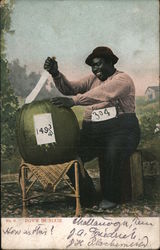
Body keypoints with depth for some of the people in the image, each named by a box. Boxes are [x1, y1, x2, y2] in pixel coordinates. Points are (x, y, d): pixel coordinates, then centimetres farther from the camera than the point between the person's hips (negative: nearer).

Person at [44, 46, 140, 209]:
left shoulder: (122, 79, -5)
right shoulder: (92, 79, 19)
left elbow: (102, 93, -24)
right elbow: (70, 88, 6)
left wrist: (74, 100, -35)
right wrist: (55, 74, -12)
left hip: (120, 130, -6)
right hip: (92, 130, 6)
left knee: (111, 156, -36)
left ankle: (110, 197, -11)